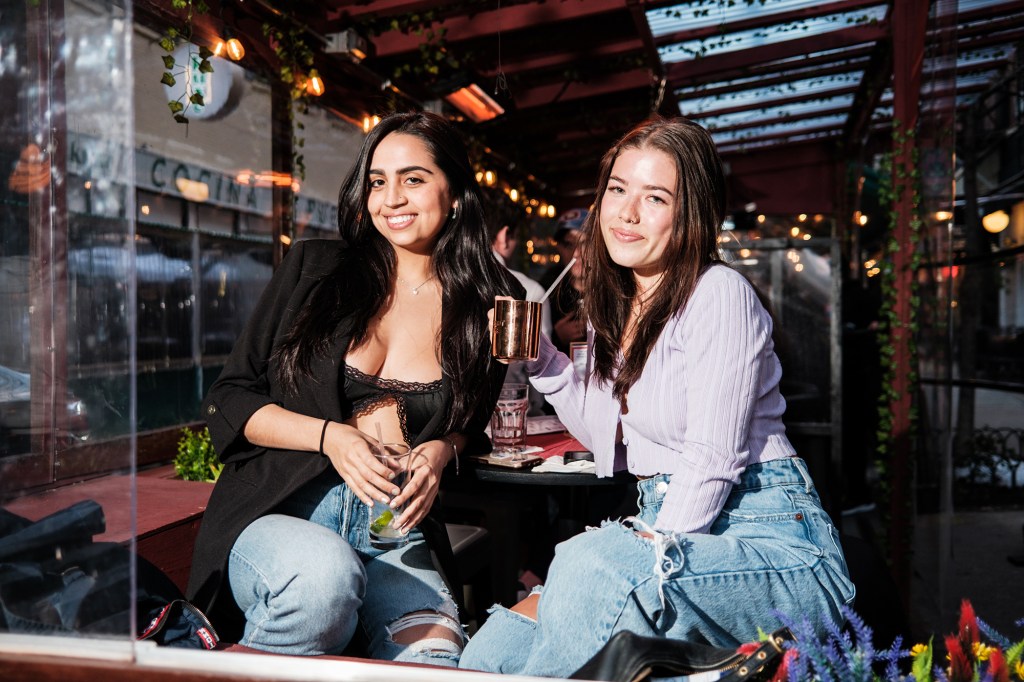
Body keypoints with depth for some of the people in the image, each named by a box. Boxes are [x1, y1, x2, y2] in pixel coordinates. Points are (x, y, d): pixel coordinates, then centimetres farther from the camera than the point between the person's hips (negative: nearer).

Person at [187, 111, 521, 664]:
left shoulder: (485, 309, 5)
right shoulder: (315, 268, 3)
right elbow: (228, 400, 5)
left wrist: (440, 451, -4)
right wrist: (330, 436, -12)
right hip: (275, 514, 0)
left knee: (435, 657, -29)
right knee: (323, 571, -35)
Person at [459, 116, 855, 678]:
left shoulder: (719, 293, -13)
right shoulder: (614, 304, 11)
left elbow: (713, 458, -18)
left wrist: (652, 552, -23)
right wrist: (540, 359, 5)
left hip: (767, 538, -6)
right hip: (664, 526, 6)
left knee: (596, 563, -33)